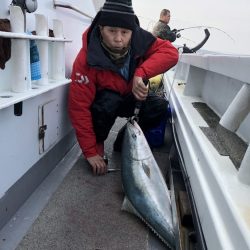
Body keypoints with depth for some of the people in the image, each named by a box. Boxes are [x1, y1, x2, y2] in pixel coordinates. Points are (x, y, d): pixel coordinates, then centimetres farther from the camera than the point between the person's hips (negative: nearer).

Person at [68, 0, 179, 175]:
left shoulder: (139, 41, -22)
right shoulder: (87, 60, -31)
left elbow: (170, 52, -28)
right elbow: (79, 107, -30)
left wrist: (140, 73, -43)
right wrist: (90, 153, -31)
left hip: (131, 99, 4)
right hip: (103, 102, -3)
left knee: (160, 106, -21)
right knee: (108, 101, -37)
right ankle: (98, 143, -9)